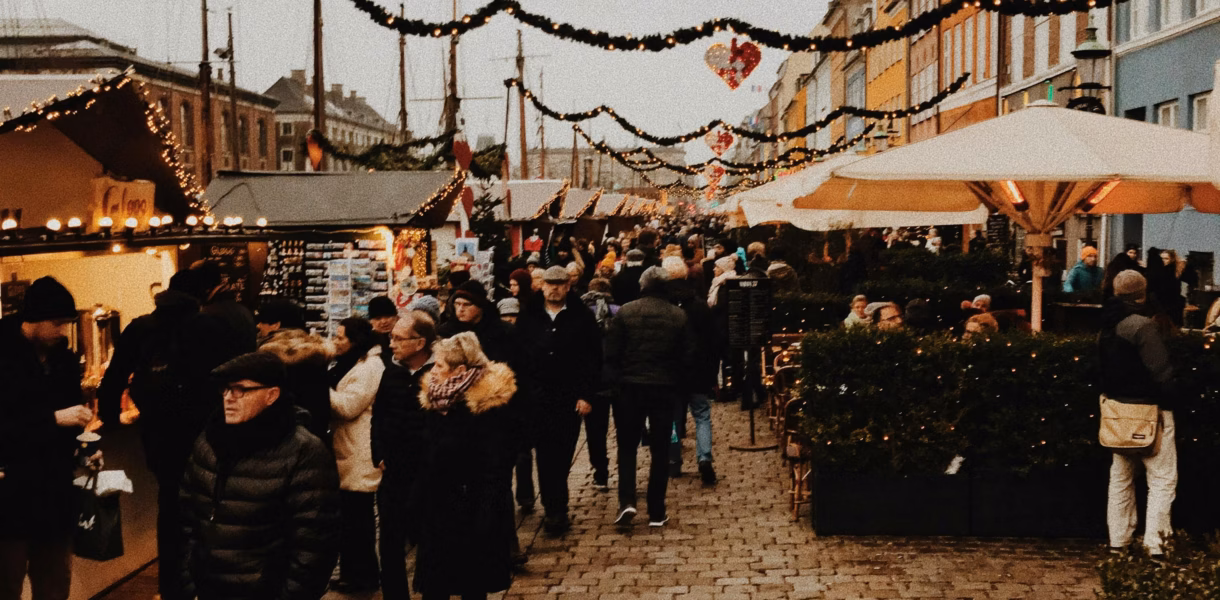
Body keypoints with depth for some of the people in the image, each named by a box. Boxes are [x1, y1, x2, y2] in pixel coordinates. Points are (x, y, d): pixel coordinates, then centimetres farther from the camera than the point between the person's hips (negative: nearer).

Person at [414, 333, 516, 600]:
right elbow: (427, 459, 11)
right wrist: (417, 504, 8)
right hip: (435, 511, 6)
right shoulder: (436, 398, 4)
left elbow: (494, 470, -16)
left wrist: (485, 523, -19)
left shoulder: (486, 405, -16)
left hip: (469, 517, -6)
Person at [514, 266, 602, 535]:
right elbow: (517, 357, 6)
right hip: (536, 399, 1)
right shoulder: (529, 318, 7)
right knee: (546, 454, 0)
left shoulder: (582, 318, 2)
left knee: (561, 455, 1)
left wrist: (586, 395, -6)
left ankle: (555, 510, 14)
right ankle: (556, 510, 7)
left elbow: (593, 359, 0)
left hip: (570, 399, -1)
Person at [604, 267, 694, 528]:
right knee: (660, 450, 8)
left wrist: (617, 381, 4)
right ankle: (656, 512, 10)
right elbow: (688, 356, 2)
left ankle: (627, 501, -6)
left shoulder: (625, 312, -5)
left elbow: (611, 353, -5)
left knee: (627, 447, 11)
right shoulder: (678, 316, -1)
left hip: (630, 388, -1)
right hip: (665, 389, 1)